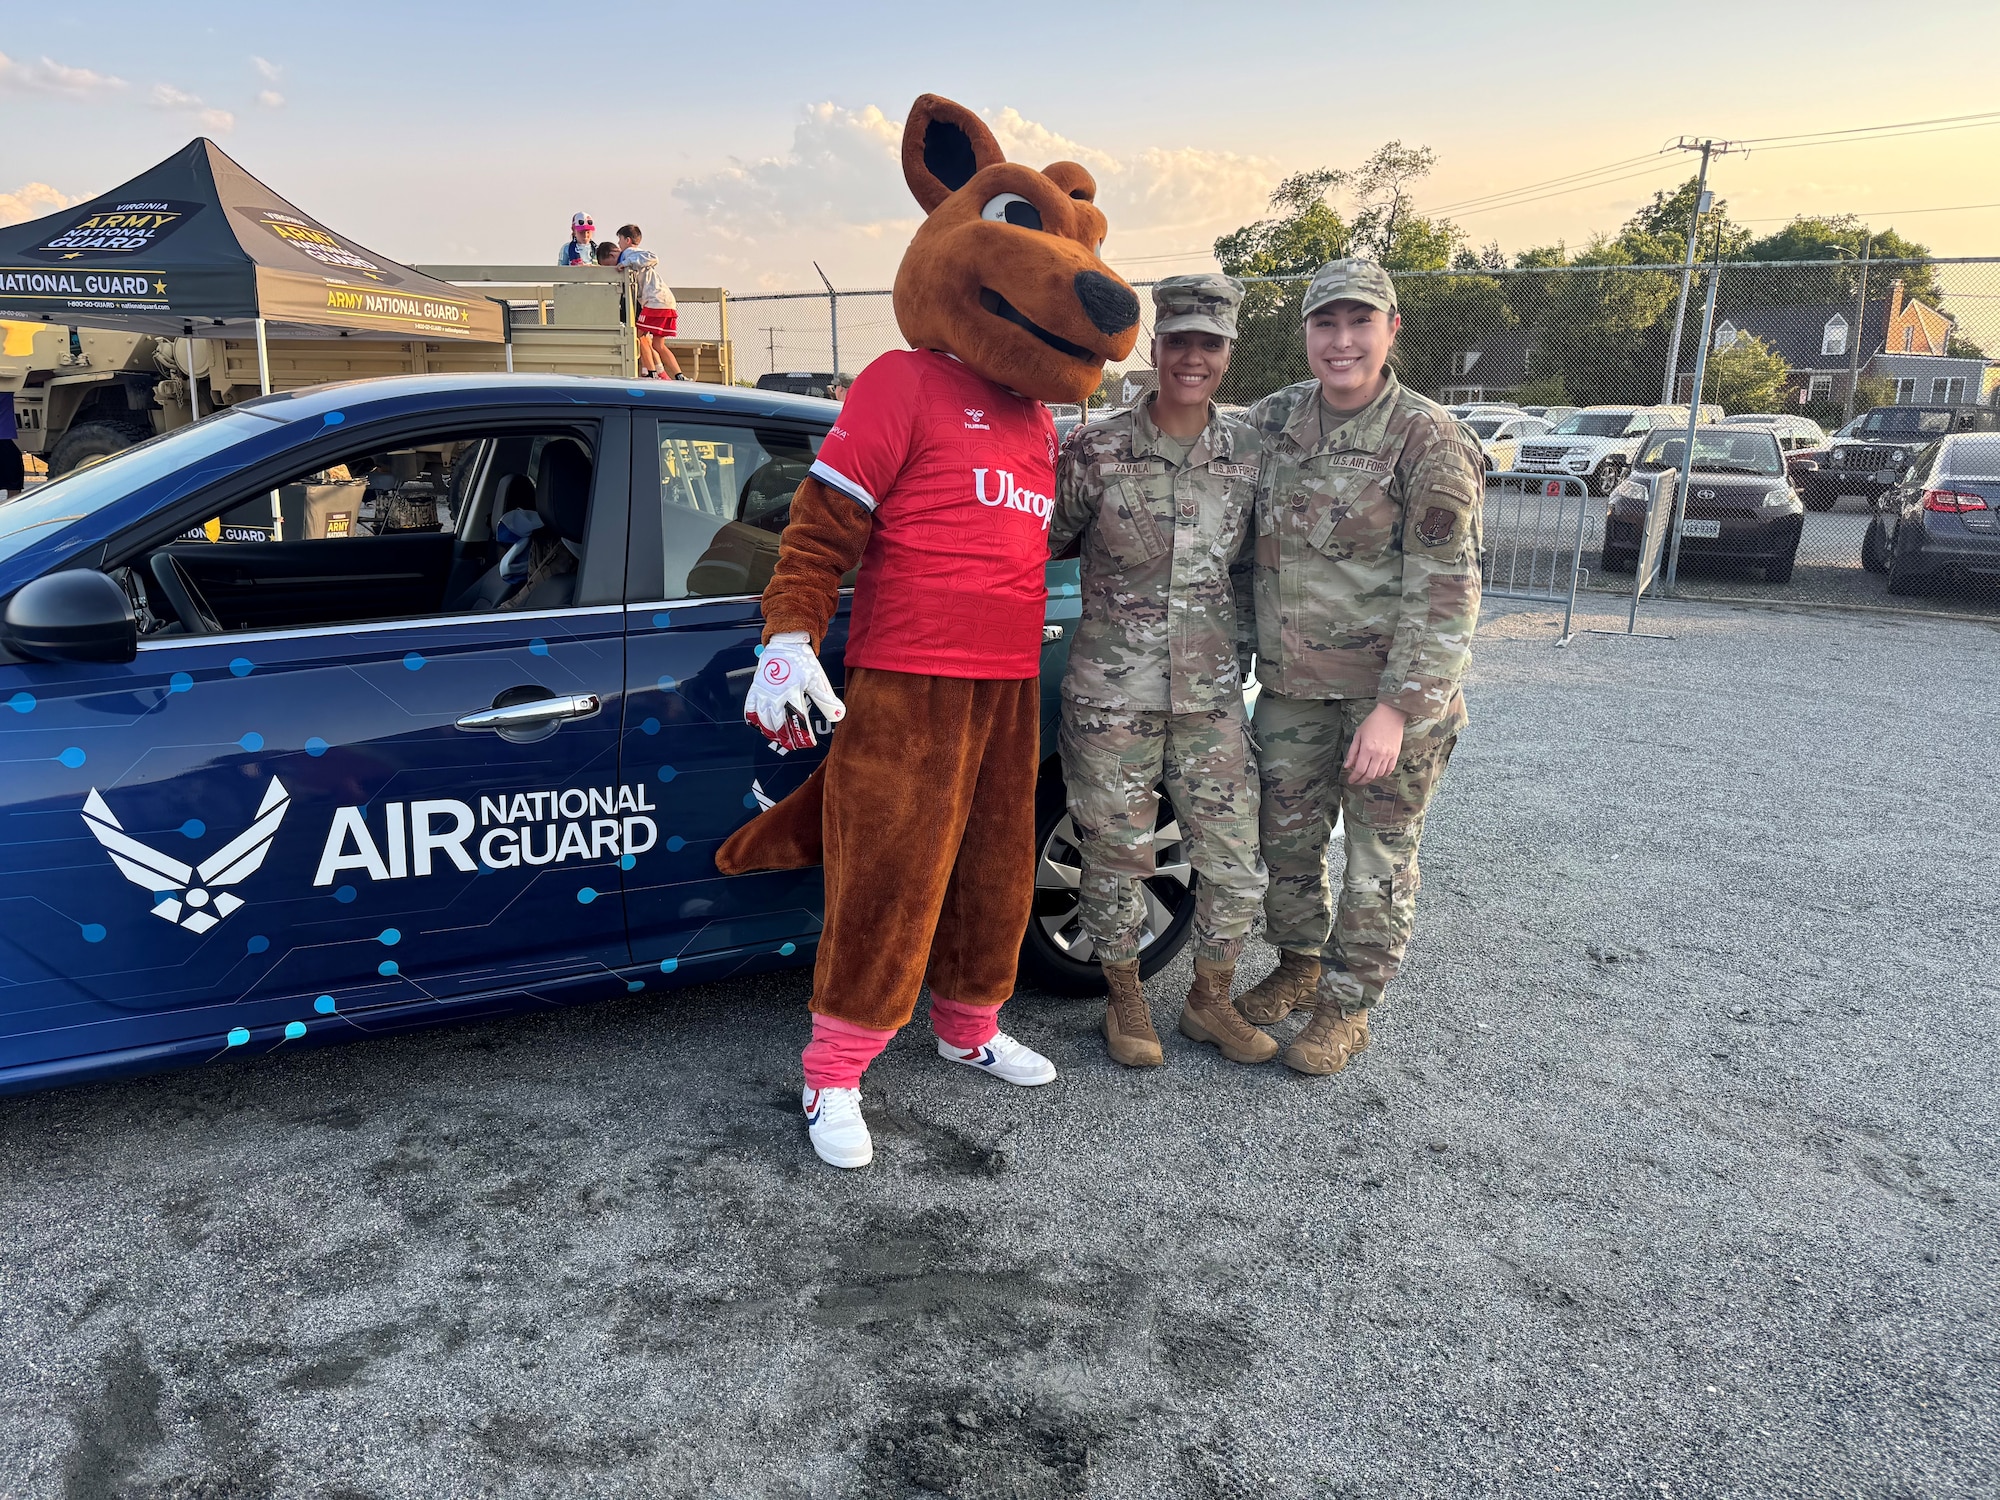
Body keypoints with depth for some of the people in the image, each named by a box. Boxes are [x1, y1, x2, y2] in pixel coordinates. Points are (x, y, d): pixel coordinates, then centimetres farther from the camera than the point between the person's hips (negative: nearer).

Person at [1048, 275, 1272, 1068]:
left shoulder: (1248, 455, 4)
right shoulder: (1095, 451, -6)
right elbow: (1040, 540, 4)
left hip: (1213, 695, 3)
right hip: (1111, 696, -2)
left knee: (1237, 865, 6)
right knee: (1116, 859, 8)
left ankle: (1209, 1001, 30)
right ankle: (1126, 1001, 32)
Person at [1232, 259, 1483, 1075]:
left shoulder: (1429, 441, -13)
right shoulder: (1273, 420, 3)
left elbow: (1446, 591, -16)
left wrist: (1398, 709, -22)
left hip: (1392, 689, -5)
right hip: (1291, 682, 5)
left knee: (1379, 854, 6)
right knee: (1286, 836, 16)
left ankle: (1347, 1006, 22)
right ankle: (1298, 965, 37)